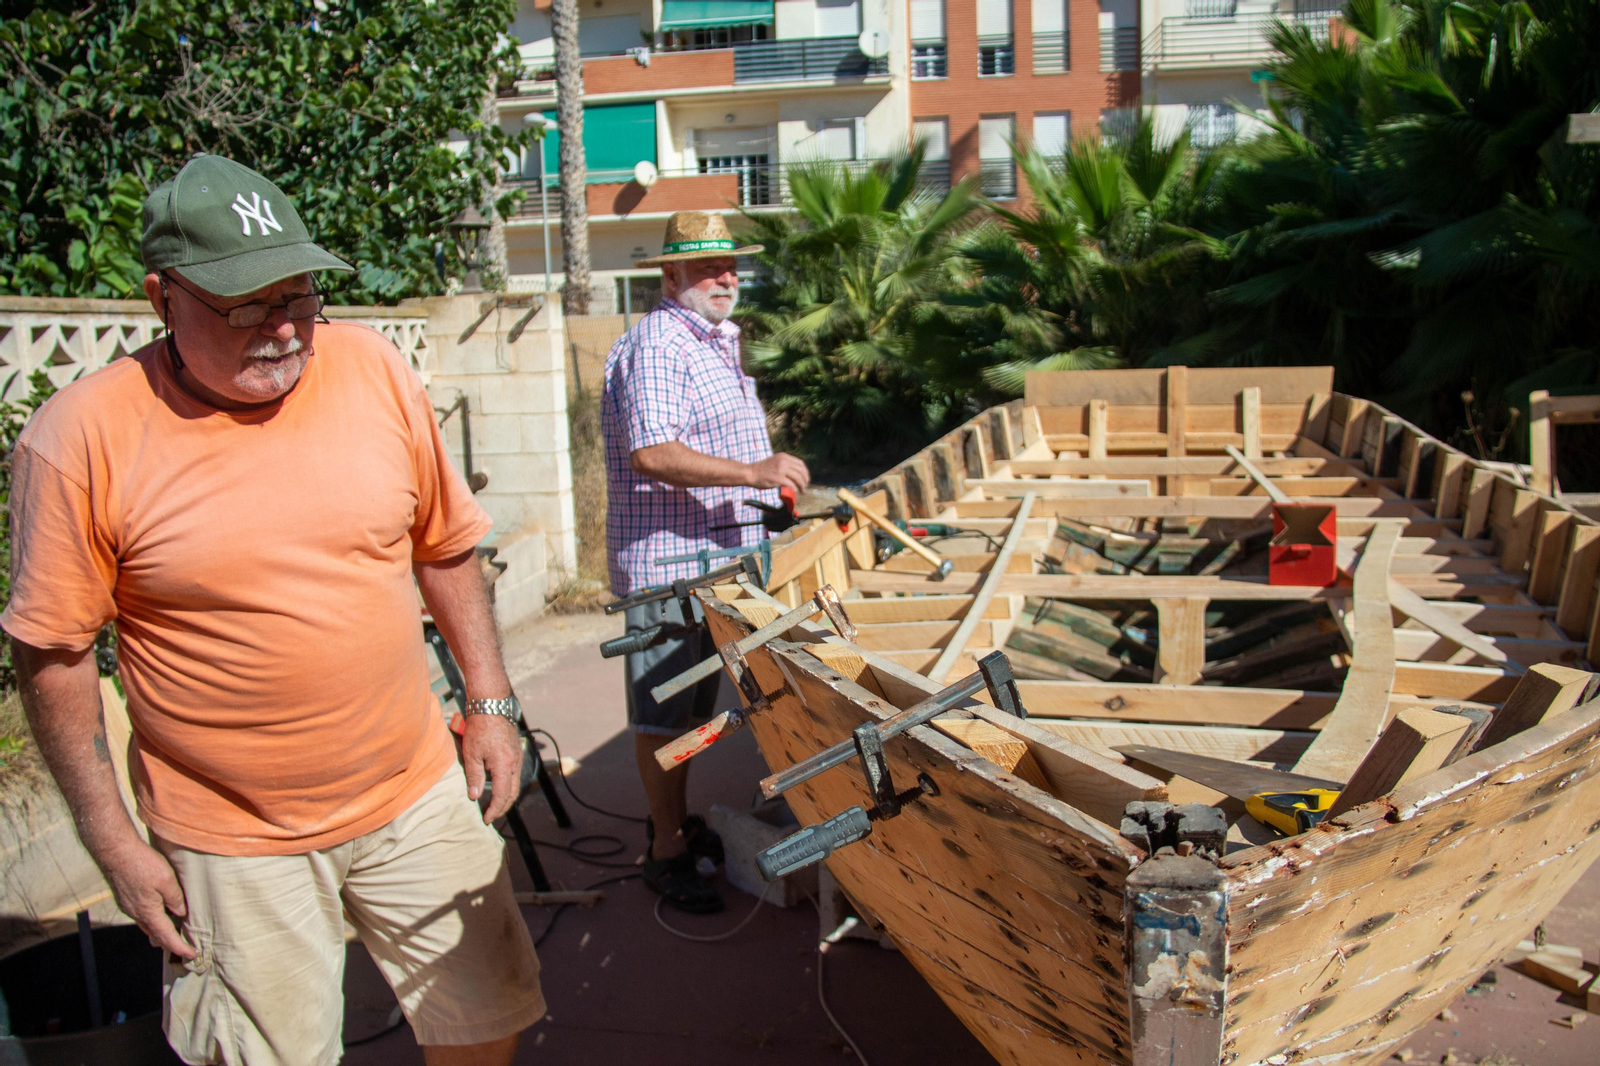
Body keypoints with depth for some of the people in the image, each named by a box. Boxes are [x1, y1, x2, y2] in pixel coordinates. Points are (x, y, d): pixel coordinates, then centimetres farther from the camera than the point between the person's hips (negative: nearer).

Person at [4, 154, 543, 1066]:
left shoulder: (372, 367, -5)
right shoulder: (81, 439, -14)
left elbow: (446, 546, 4)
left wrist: (491, 702, 5)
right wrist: (113, 840, -4)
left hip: (418, 794, 3)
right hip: (235, 838, -2)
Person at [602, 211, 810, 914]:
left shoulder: (716, 342, 19)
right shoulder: (657, 345, -16)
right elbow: (651, 453, -28)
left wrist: (769, 491, 31)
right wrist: (752, 473, -32)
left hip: (719, 557, 10)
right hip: (668, 559, -10)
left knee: (692, 704, 19)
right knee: (662, 712, 1)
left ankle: (680, 822, 33)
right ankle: (666, 851, 12)